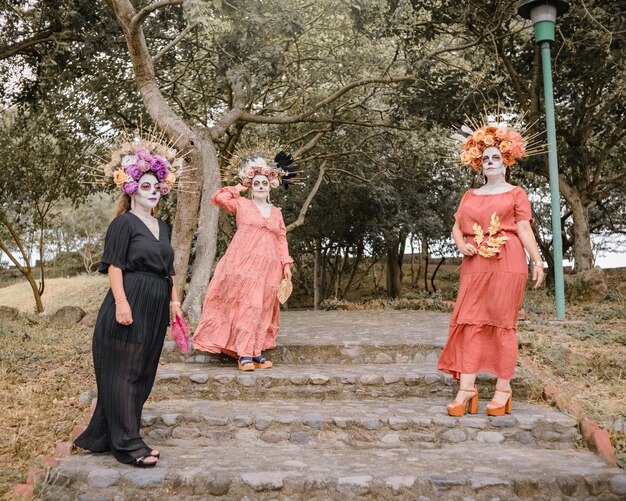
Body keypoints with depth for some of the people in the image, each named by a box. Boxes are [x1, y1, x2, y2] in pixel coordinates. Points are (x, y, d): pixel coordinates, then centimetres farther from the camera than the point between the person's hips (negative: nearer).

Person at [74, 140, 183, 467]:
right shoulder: (124, 223, -6)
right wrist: (121, 302, -21)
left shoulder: (162, 227, 17)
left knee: (143, 373, 12)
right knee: (123, 372, -2)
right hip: (131, 305, -8)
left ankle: (104, 436, 25)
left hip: (155, 309, 8)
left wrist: (174, 300, 15)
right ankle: (127, 444, 5)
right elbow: (114, 266, -12)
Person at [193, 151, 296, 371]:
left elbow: (281, 240, 15)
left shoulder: (276, 212, 18)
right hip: (243, 263, -4)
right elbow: (218, 197, -3)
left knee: (261, 308, 5)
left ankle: (255, 352, 10)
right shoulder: (242, 204, 8)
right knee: (245, 304, -10)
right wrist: (240, 187, 7)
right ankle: (244, 354, -9)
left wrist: (286, 264, 6)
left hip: (268, 268, 4)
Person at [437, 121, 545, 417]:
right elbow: (457, 227, 16)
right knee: (471, 322, -3)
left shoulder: (515, 193, 10)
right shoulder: (470, 196, 20)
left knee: (503, 323, -2)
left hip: (507, 264, -3)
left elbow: (524, 229, 1)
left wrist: (537, 262, -8)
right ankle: (467, 388, -2)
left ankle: (503, 389, 5)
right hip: (475, 266, 4)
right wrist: (462, 245, -5)